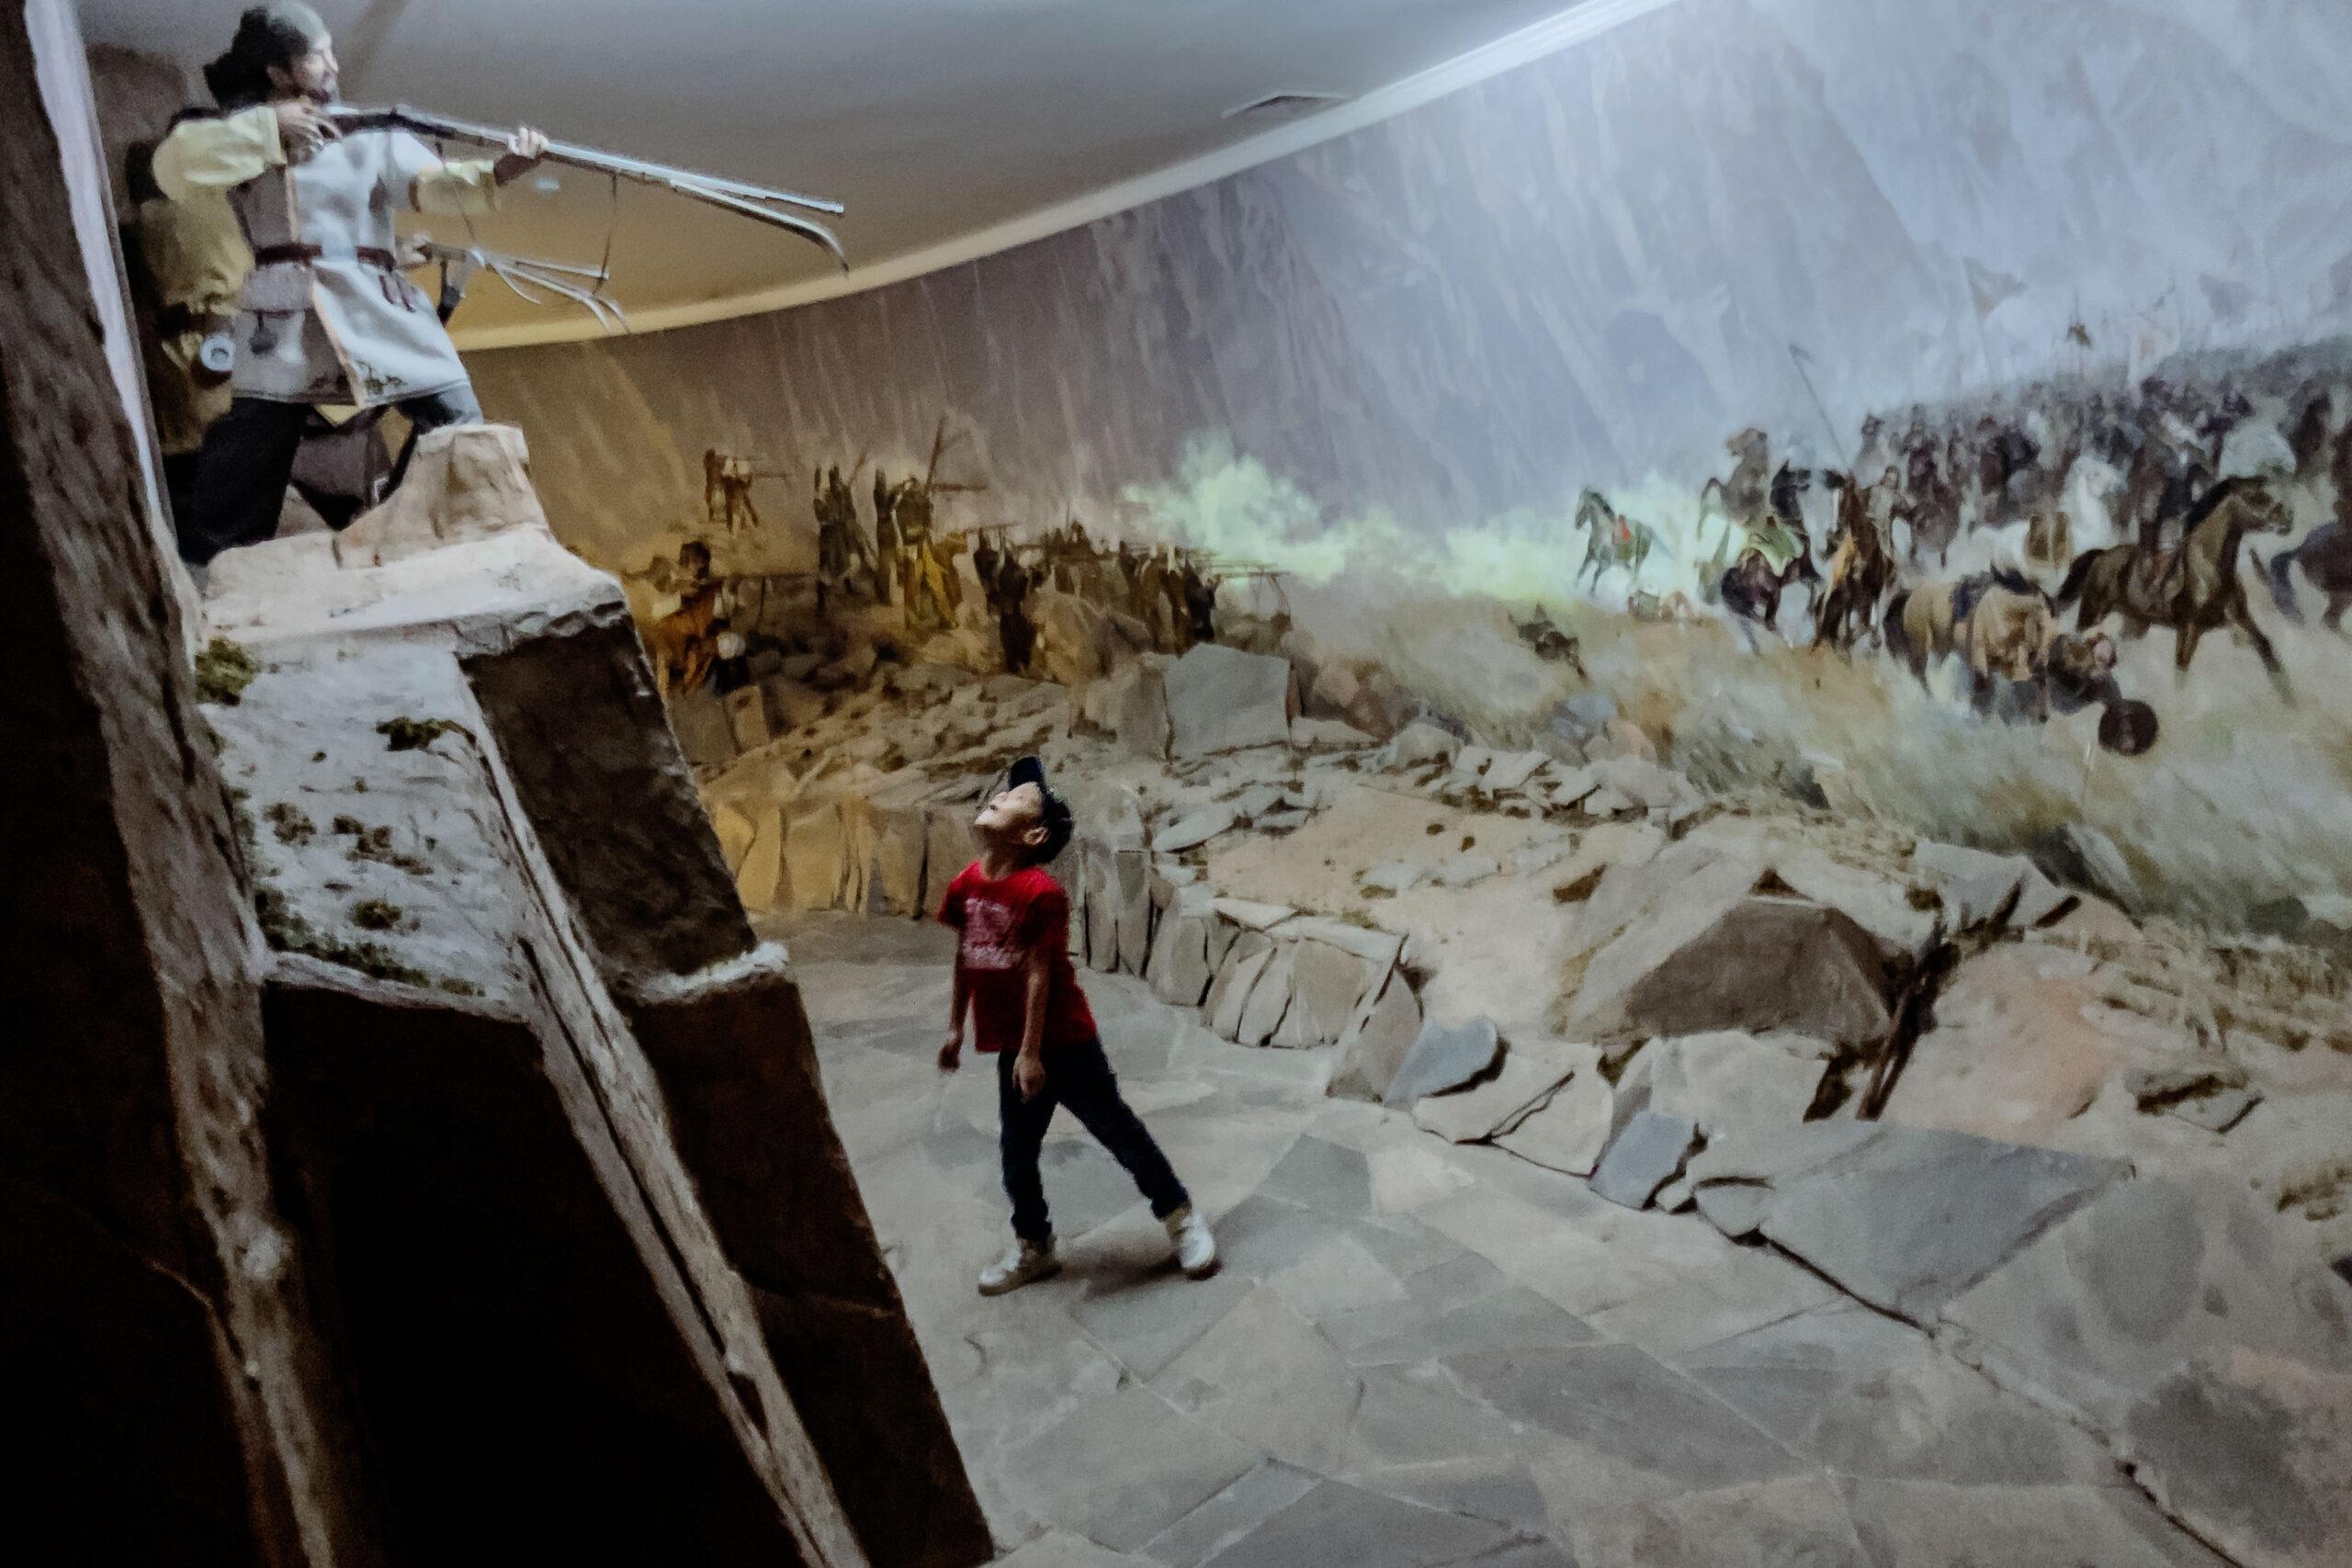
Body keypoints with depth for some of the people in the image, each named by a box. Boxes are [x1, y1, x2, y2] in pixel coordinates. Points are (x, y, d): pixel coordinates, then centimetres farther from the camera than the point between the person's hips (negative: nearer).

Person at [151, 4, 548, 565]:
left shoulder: (368, 134, 10)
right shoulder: (241, 132, 9)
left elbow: (433, 183, -5)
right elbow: (174, 170, -7)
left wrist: (498, 171, -26)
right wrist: (268, 128, -12)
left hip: (381, 312, 1)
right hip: (285, 320, -1)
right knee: (241, 464, 1)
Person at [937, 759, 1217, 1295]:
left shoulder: (1040, 891, -22)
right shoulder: (966, 884, -2)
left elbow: (1039, 973, -20)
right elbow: (965, 957, 11)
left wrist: (1032, 1051, -17)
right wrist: (956, 1027, 16)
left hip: (1064, 1041, -6)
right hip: (1010, 1047, 6)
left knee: (1118, 1130, 6)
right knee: (1016, 1150, 15)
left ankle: (1181, 1218, 24)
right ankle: (1033, 1248, 34)